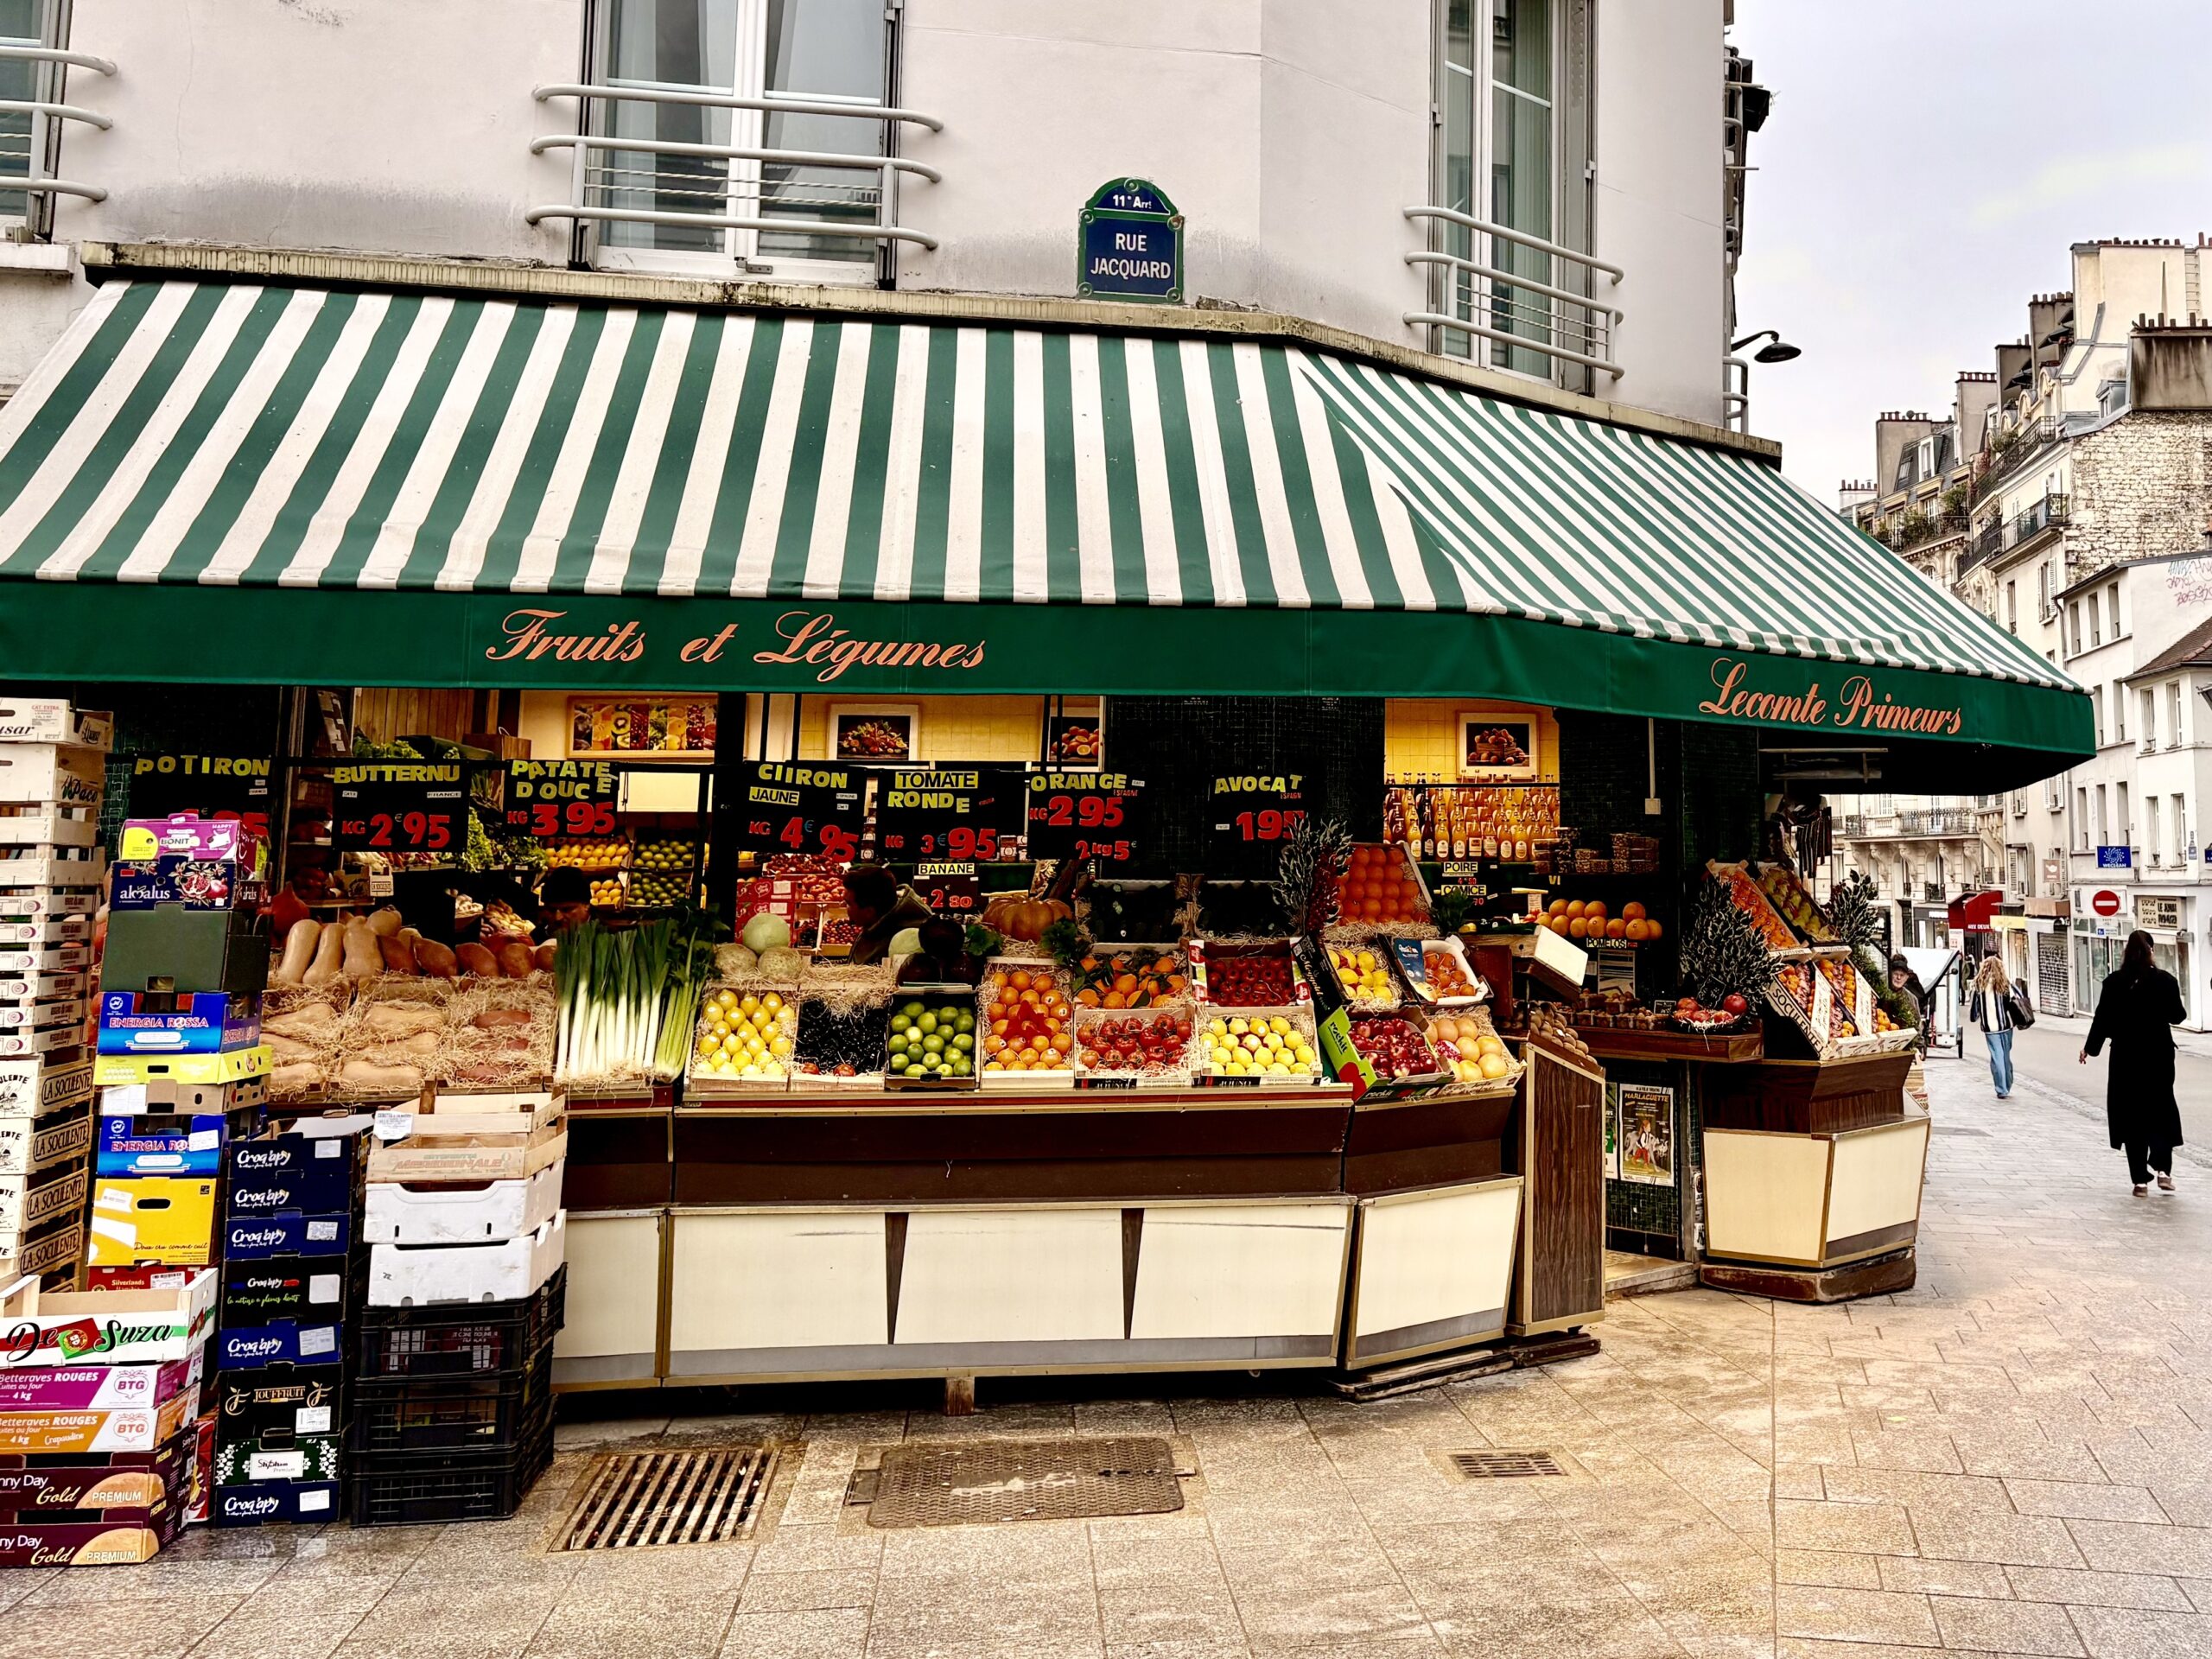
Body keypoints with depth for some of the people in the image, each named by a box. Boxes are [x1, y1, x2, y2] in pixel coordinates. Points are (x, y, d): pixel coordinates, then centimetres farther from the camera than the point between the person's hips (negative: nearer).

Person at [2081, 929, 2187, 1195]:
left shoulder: (2114, 982, -7)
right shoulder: (2165, 980, -7)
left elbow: (2103, 1019, -4)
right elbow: (2177, 1016, 0)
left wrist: (2089, 1048, 7)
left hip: (2126, 1056, 0)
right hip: (2159, 1054, 1)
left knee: (2131, 1113, 7)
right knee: (2160, 1109, 15)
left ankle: (2141, 1178, 6)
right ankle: (2162, 1168, 0)